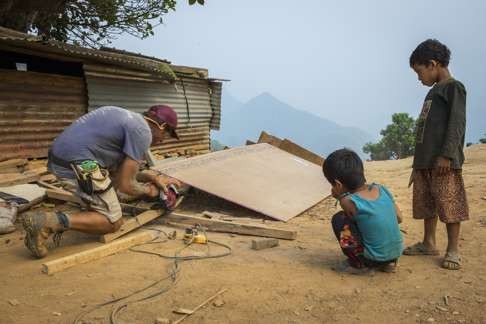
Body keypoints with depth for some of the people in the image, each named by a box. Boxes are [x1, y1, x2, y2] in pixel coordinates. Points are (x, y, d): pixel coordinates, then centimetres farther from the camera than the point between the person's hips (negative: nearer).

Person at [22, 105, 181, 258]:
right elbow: (125, 185, -7)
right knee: (113, 222, 1)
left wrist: (153, 177, 24)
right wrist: (148, 190, 13)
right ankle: (48, 222, -13)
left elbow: (122, 171, 27)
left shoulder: (128, 117, 20)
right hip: (77, 163, -10)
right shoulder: (142, 133, -7)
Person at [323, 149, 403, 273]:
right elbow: (399, 218, 8)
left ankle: (358, 264, 6)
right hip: (397, 252, 6)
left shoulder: (348, 201, -18)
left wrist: (340, 197, 5)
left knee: (338, 219, -1)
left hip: (374, 258, -6)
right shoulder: (381, 189, -2)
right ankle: (389, 262, 23)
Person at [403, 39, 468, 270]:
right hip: (425, 161, 9)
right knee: (426, 204, 11)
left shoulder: (453, 88, -2)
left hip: (444, 163, -9)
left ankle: (452, 250, 2)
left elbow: (457, 123, -13)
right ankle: (429, 243, 21)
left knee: (449, 204, -5)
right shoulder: (433, 93, 22)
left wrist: (446, 155, -21)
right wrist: (417, 165, 21)